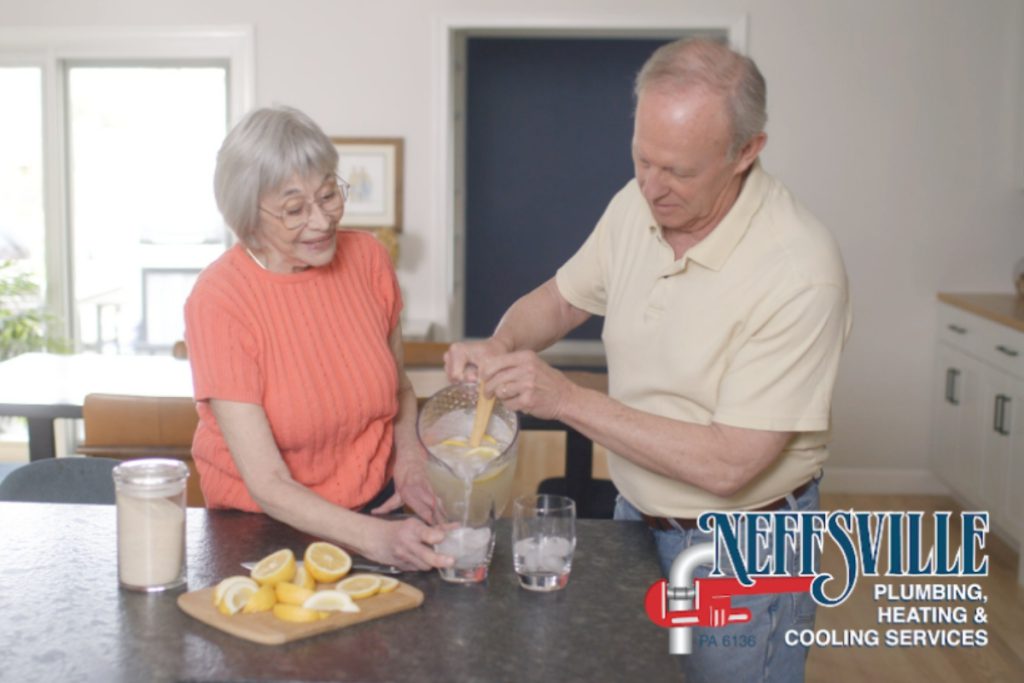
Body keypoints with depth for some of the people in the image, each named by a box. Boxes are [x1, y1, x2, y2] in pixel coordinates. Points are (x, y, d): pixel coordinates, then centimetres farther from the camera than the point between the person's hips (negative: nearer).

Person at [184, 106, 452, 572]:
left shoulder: (367, 257, -3)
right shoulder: (218, 301, -17)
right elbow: (267, 484, -20)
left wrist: (410, 455, -6)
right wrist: (375, 538, -33)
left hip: (377, 505, 4)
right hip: (264, 524, -3)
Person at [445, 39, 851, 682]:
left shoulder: (800, 271, -28)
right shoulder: (635, 205, -8)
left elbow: (729, 465, -29)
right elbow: (561, 297, 9)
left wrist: (569, 399, -29)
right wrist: (501, 345, -13)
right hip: (635, 517, 6)